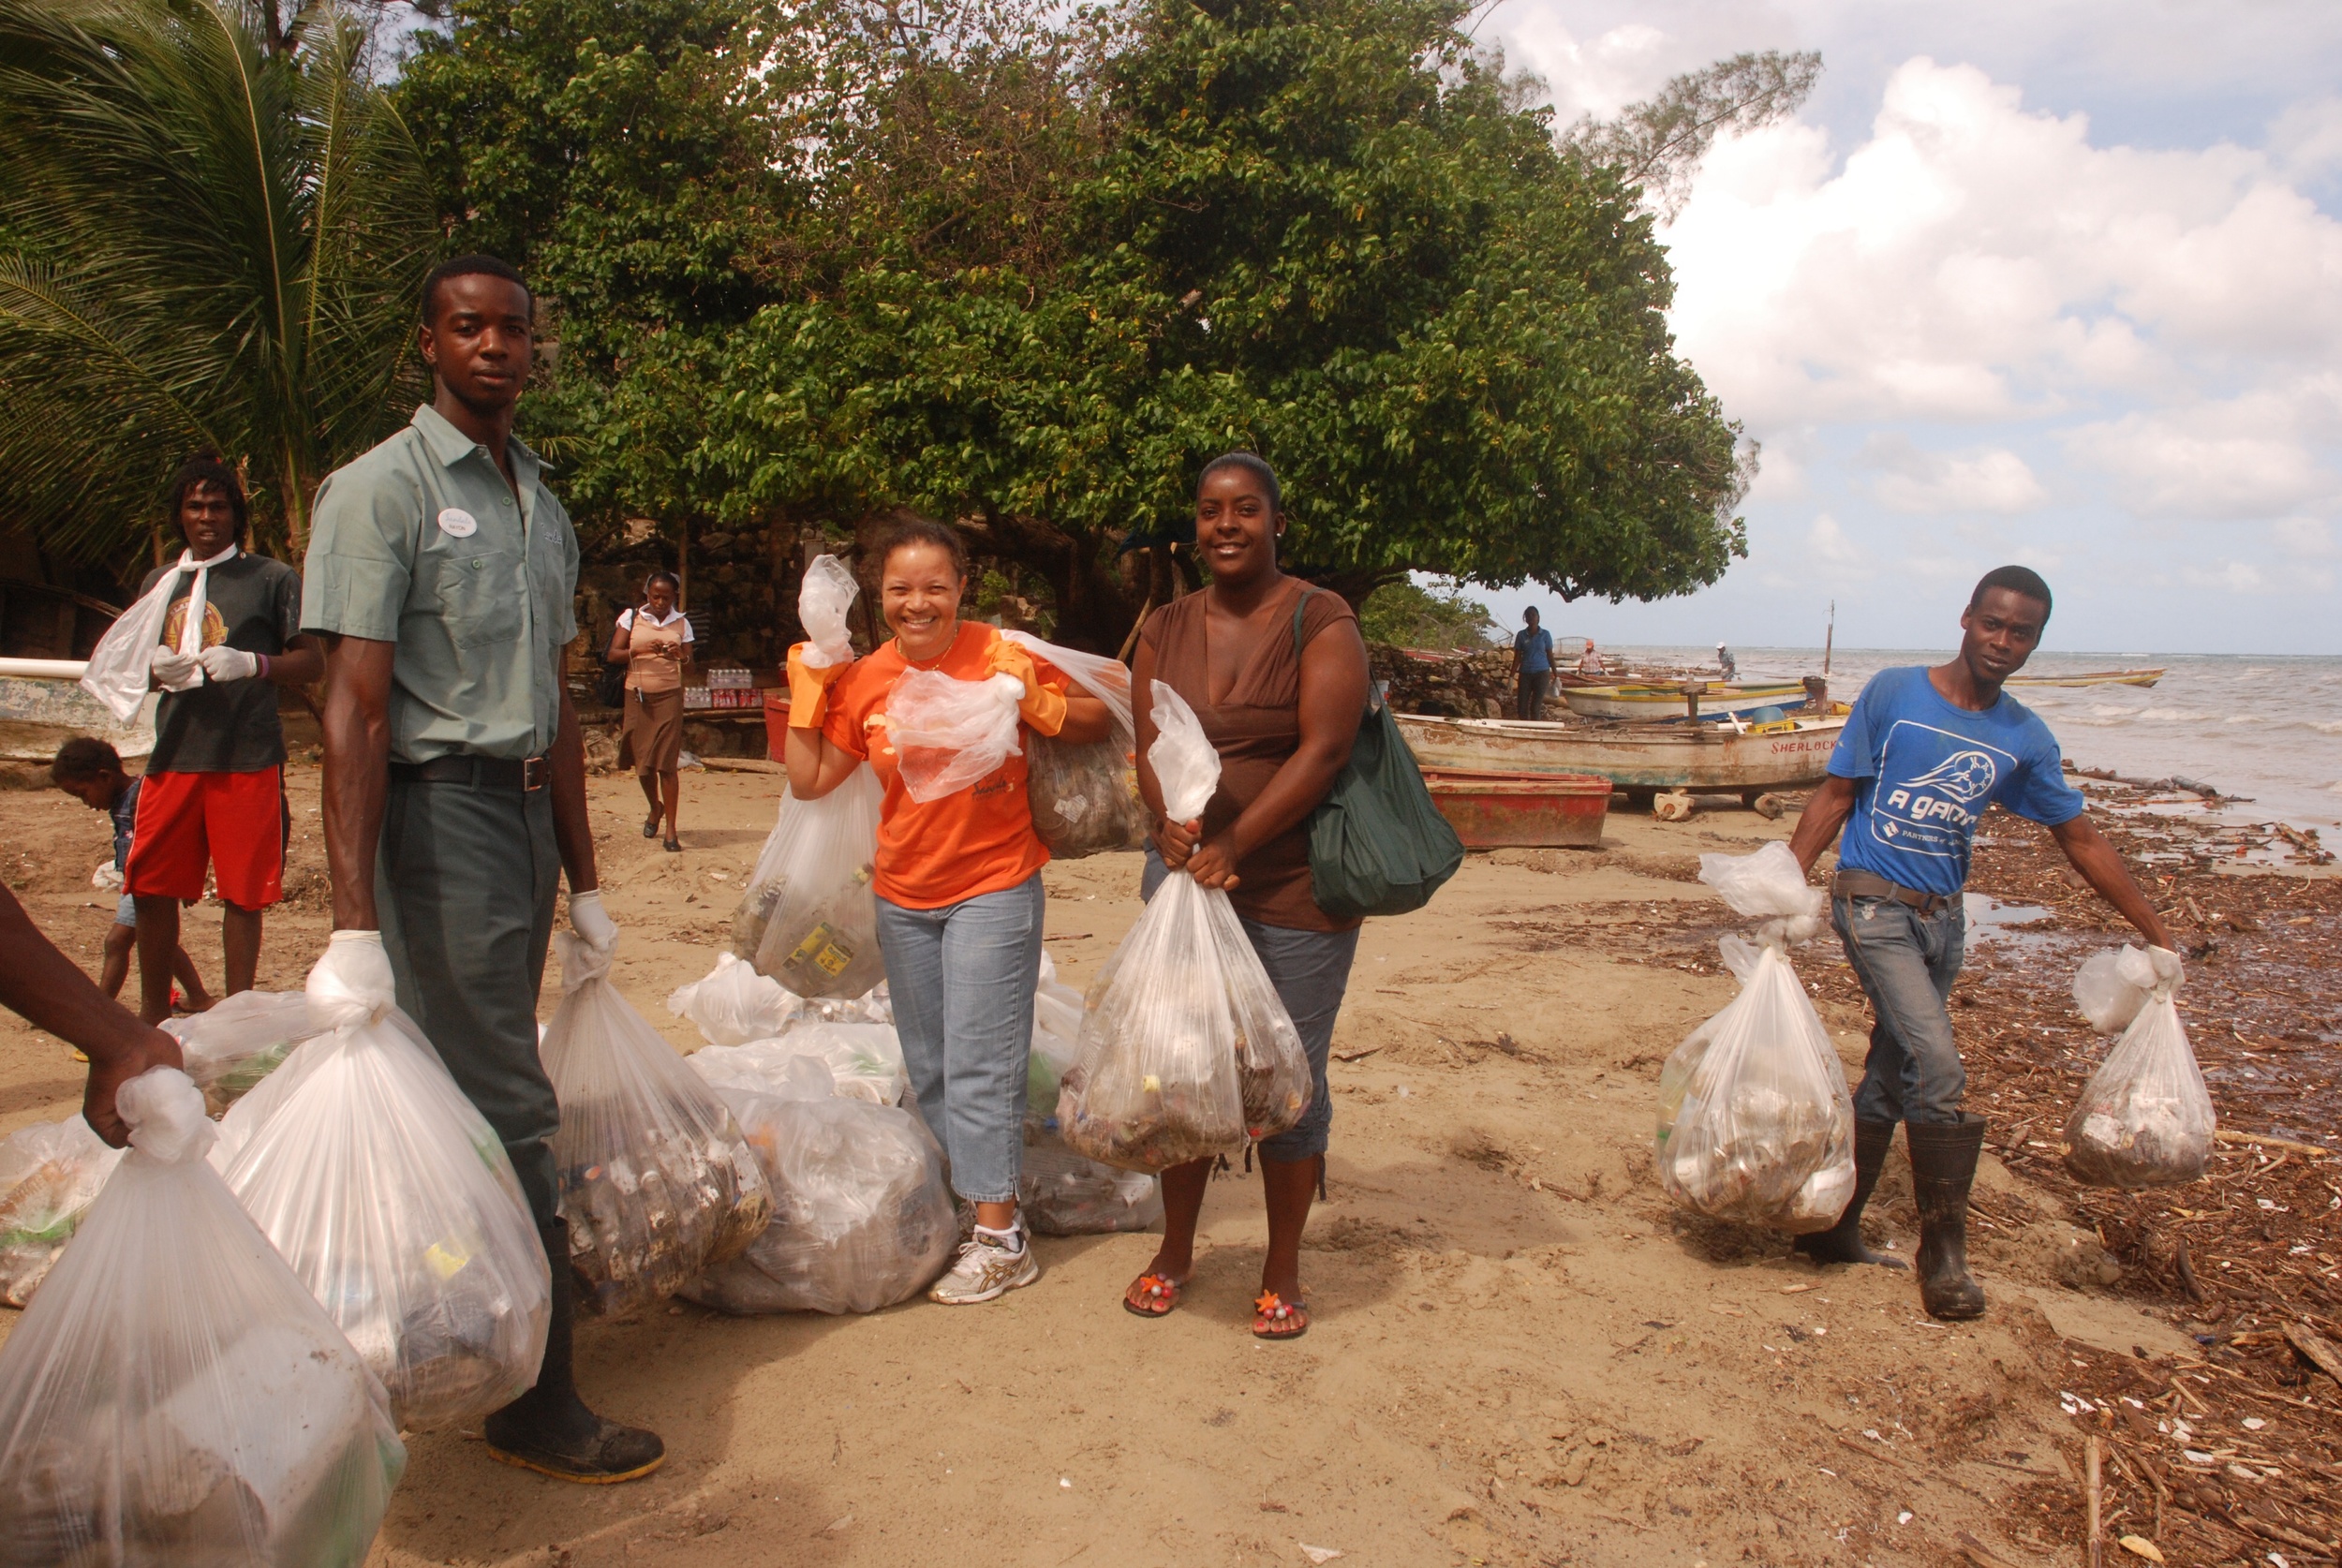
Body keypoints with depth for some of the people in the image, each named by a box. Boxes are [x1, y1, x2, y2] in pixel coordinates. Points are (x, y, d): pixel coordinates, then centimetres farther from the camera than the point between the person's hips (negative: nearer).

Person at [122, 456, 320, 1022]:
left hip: (247, 760, -4)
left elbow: (312, 663, 0)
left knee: (242, 894, 1)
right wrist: (155, 667, 0)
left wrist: (252, 663, -18)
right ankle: (153, 1014, 21)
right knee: (150, 888, 6)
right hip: (174, 754, 4)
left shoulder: (272, 579, 4)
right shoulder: (160, 582, 18)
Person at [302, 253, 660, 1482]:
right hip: (440, 814, -7)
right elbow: (354, 709, -13)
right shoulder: (381, 490, -5)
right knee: (504, 1110, -5)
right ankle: (541, 1405, 5)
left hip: (524, 814, 7)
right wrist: (355, 921, -19)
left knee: (482, 1089, 10)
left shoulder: (543, 505, 18)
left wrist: (582, 876, 20)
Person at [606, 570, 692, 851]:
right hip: (637, 695, 1)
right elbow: (613, 654, -1)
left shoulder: (681, 623, 6)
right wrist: (641, 650, -16)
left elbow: (689, 661, 6)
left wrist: (679, 656, -16)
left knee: (667, 762, -6)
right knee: (642, 760, 8)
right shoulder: (631, 618, 3)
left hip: (669, 695, -1)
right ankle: (655, 808, 36)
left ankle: (671, 829, -3)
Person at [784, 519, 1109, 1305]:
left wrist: (1034, 700, -24)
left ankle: (1000, 1238, 6)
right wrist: (806, 693, -1)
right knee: (927, 1070, 14)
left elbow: (1096, 722, -7)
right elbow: (809, 781, 5)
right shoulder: (864, 681, 1)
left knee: (979, 1067, -4)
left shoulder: (999, 658, -12)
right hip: (903, 898, 5)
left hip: (993, 891, -5)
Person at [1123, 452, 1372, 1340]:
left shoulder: (1320, 623, -6)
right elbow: (1149, 747, 4)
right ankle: (1175, 1251, 30)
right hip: (1184, 878, 4)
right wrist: (1174, 830, -17)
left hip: (1294, 888, -4)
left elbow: (1323, 749, -16)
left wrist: (1232, 845, -22)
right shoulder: (1166, 631, 9)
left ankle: (1283, 1272, 22)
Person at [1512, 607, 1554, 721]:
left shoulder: (1545, 634, 3)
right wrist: (1511, 676, 3)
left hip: (1542, 673, -2)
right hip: (1525, 674, 2)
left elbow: (1550, 656, 6)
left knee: (1535, 707, -7)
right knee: (1521, 707, -2)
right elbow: (1517, 658, 8)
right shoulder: (1521, 635, 7)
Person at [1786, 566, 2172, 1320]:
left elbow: (2081, 840, 13)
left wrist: (2156, 933, 13)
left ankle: (1834, 1228, 23)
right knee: (1937, 1067, -16)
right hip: (1873, 900, -5)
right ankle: (1943, 1250, -1)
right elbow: (1836, 795, -2)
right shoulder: (1893, 693, -5)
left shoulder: (2025, 738, 6)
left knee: (1891, 1077, 10)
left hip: (1943, 917, 5)